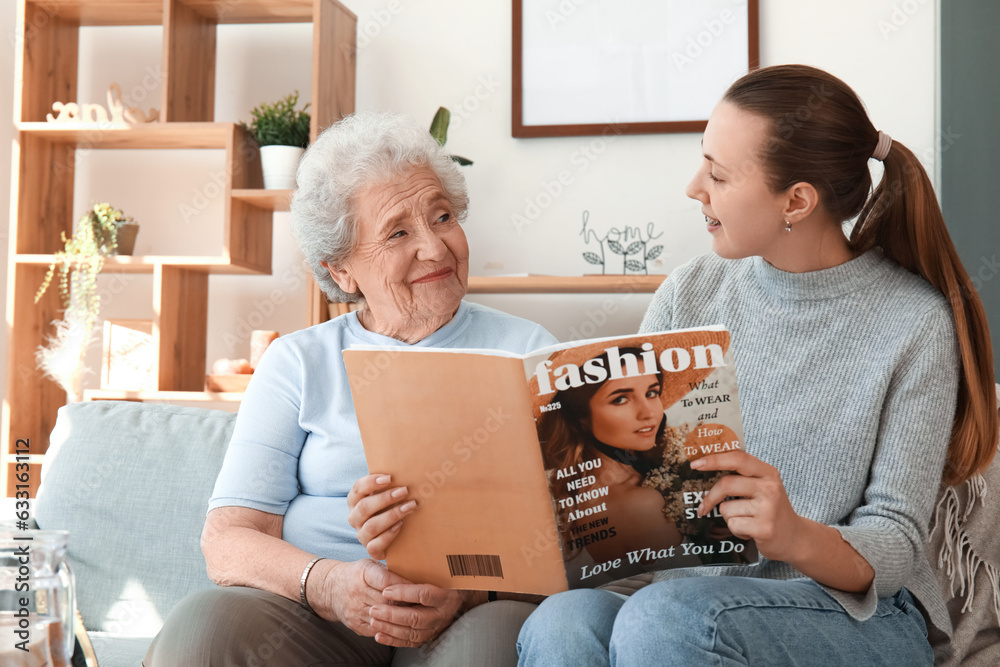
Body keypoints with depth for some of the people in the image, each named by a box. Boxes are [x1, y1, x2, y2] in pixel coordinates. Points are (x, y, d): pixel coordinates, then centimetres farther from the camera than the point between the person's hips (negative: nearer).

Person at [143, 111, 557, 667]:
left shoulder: (525, 350, 13)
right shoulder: (297, 364, 14)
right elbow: (228, 539, 5)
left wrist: (469, 590, -17)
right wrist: (328, 585, -17)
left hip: (477, 615, -1)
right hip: (310, 615, 2)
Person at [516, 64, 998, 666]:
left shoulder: (916, 324, -6)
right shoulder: (690, 295, 6)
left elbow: (894, 545, -8)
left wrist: (798, 538, -29)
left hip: (857, 618, -2)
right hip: (687, 592, 3)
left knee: (662, 617, -34)